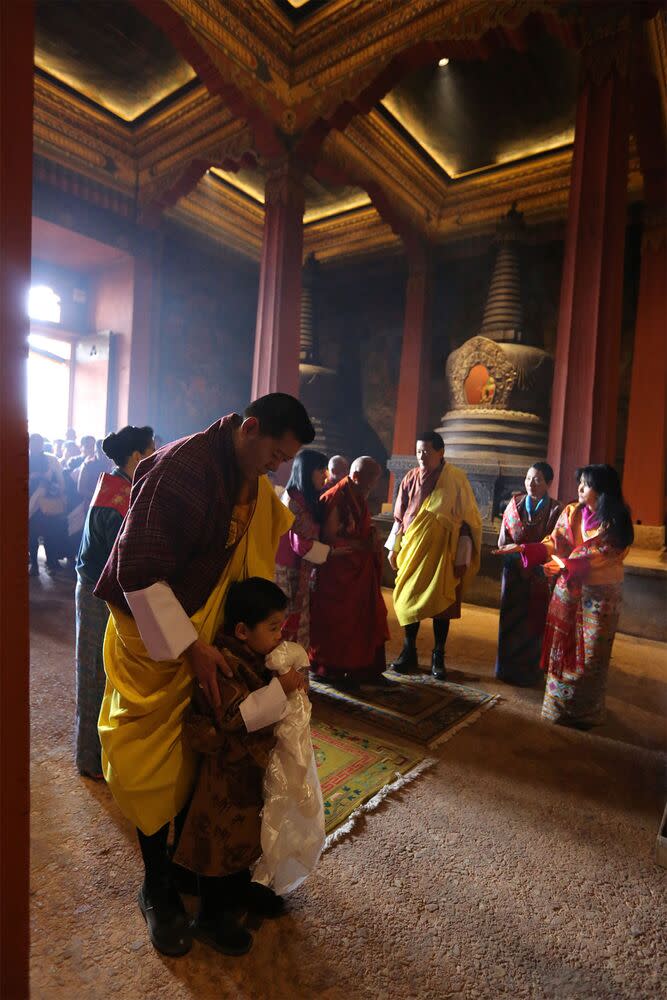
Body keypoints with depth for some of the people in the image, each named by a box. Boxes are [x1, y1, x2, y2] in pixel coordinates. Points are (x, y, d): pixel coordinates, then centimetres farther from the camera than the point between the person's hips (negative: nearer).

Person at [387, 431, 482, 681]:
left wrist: (463, 558, -10)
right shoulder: (411, 479, 2)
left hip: (442, 551, -2)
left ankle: (438, 657, 19)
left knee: (441, 602, 4)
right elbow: (400, 516, 9)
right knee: (410, 600, 6)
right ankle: (409, 652, 21)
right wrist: (394, 547, 9)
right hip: (413, 549, 3)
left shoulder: (456, 479, -8)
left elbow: (467, 520, -7)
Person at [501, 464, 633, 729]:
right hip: (568, 589, 4)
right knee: (563, 646, 10)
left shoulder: (616, 522, -9)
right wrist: (524, 548, -14)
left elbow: (601, 554, -18)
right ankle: (559, 704, 26)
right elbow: (554, 543, -1)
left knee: (591, 654, 5)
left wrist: (565, 565, -26)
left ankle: (585, 710, 21)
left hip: (600, 596, -3)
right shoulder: (571, 512, 2)